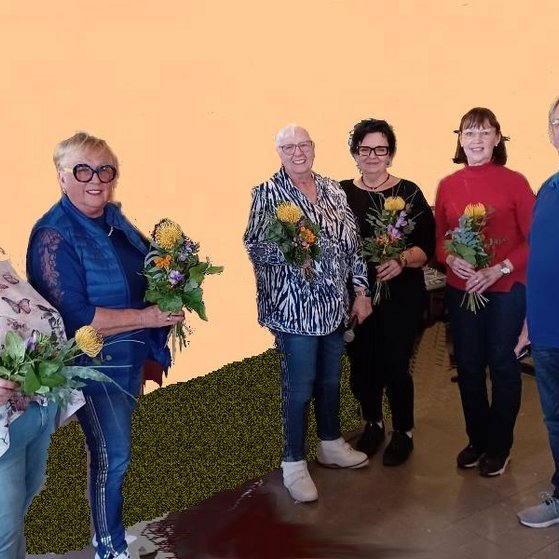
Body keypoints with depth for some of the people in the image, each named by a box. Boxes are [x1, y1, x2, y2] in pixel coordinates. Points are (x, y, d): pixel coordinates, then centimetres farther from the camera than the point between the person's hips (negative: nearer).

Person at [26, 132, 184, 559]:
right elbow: (73, 316, -26)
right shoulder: (54, 235, -20)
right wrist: (147, 317, -25)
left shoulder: (114, 219, 3)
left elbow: (145, 270, 19)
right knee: (111, 457, 4)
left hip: (132, 357, 8)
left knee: (115, 450, 21)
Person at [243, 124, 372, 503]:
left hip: (335, 304, 6)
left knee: (331, 378, 18)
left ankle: (331, 445, 38)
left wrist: (361, 291, 9)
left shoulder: (333, 189, 9)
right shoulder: (268, 193, -5)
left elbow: (353, 243, 11)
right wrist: (286, 248, -27)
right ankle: (294, 464, 17)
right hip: (295, 306, -5)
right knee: (299, 387, 1)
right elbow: (254, 246, -9)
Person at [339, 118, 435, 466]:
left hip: (401, 296, -2)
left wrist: (403, 260, -24)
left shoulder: (409, 193, -1)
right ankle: (373, 424, 35)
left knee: (395, 367, 1)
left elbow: (426, 245, -6)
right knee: (362, 366, 9)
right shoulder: (341, 193, 5)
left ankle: (404, 432, 26)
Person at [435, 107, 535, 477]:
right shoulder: (447, 185, 3)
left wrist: (500, 268, -18)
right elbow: (439, 239, 8)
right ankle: (477, 439, 31)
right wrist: (451, 260, -13)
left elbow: (534, 239, -7)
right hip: (461, 289, 3)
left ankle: (499, 447, 25)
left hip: (506, 288, -3)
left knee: (502, 365, 7)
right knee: (468, 366, 12)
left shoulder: (514, 182, -7)